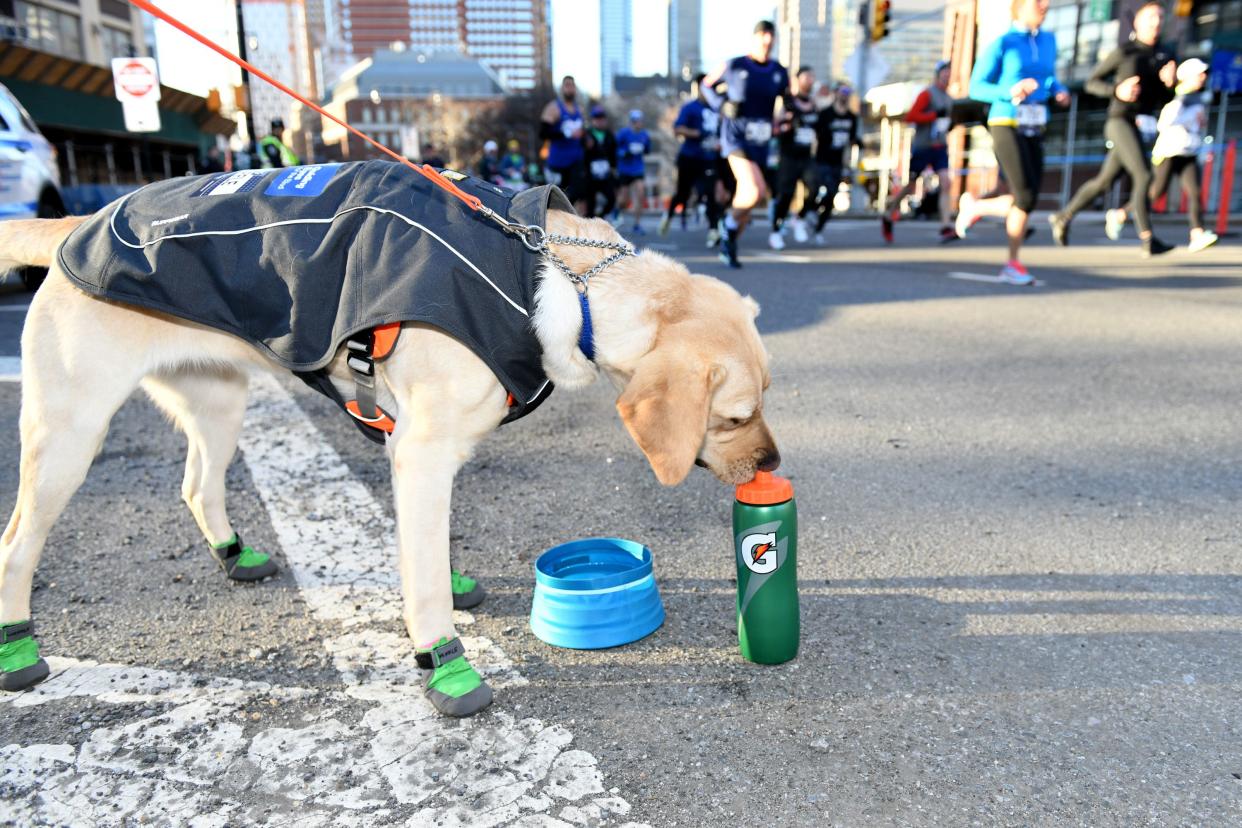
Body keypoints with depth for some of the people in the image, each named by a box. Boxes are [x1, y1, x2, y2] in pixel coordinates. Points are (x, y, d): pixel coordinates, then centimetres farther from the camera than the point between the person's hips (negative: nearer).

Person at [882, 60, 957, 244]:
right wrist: (935, 115, -20)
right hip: (921, 148, -5)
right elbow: (910, 117, -18)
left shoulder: (948, 98, 15)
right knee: (910, 187, 6)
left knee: (946, 183, -13)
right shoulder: (927, 94, -7)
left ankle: (946, 228, -18)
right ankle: (888, 218, 28)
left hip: (940, 148, 6)